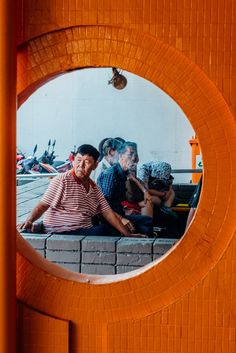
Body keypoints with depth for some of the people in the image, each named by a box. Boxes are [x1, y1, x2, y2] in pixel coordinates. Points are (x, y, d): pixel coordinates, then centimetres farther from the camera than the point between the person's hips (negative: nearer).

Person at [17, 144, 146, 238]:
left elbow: (108, 213, 14)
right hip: (60, 232, -6)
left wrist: (128, 235, 6)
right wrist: (29, 221, -29)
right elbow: (43, 206, -10)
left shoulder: (94, 188, 16)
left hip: (85, 232, 7)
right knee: (103, 230, -27)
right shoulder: (62, 180, -4)